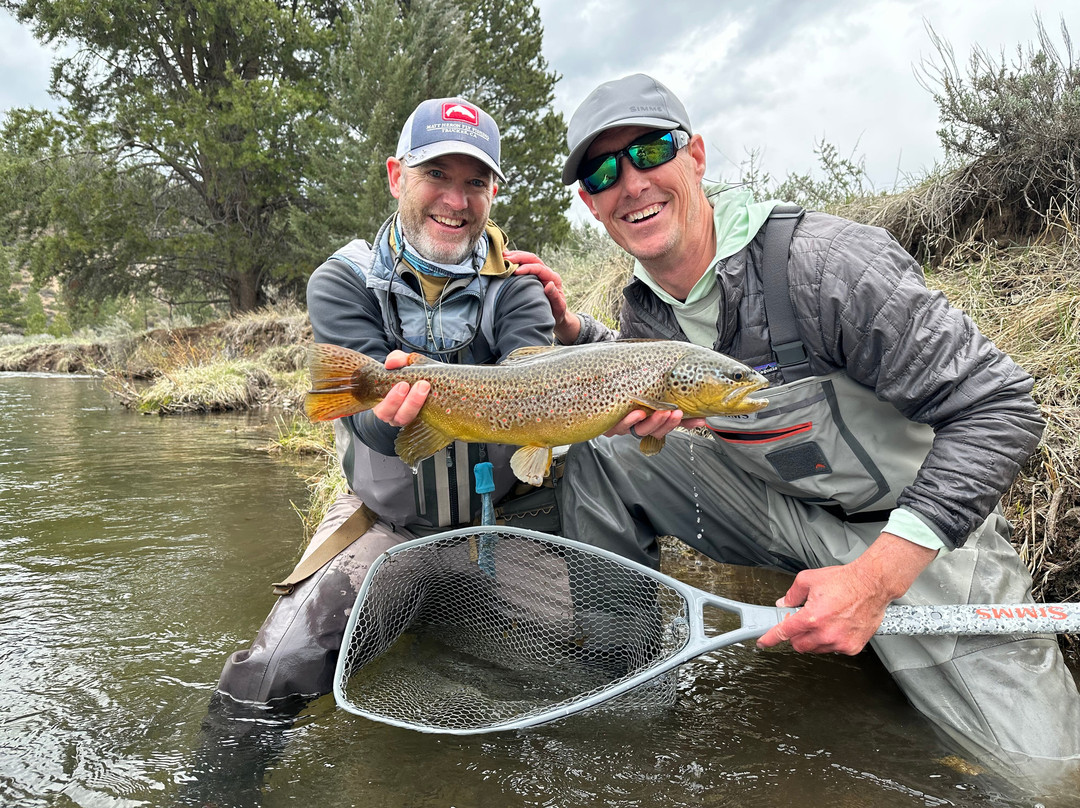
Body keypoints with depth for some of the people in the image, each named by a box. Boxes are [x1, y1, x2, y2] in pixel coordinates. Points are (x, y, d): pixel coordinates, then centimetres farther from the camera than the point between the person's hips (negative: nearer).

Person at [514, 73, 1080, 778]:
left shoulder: (823, 263, -26)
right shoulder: (644, 307, -5)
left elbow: (1000, 408, -23)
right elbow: (645, 398, 16)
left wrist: (875, 577, -29)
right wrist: (568, 327, -3)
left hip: (917, 527, -4)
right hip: (775, 505, 5)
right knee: (600, 451, -10)